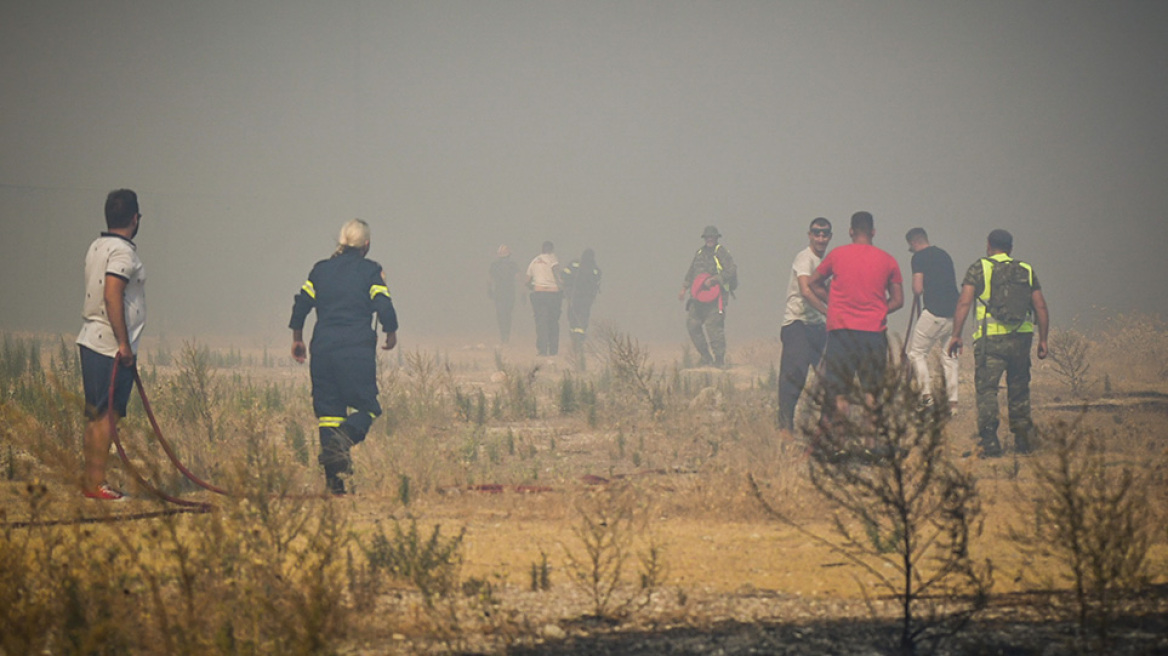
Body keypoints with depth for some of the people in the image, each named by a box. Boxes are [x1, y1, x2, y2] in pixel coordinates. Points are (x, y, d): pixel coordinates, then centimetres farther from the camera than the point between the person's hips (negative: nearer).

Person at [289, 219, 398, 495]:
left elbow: (301, 304, 10)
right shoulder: (371, 270, 1)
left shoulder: (321, 269, 12)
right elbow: (384, 306, -7)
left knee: (328, 408, 7)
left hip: (322, 348, 4)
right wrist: (391, 334, 10)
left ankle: (333, 479, -1)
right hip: (357, 348, -4)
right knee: (367, 407, 4)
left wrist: (297, 338, 22)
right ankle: (344, 436, -30)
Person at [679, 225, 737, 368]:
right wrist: (684, 289, 17)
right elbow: (691, 273, 26)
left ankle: (720, 359, -5)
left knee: (713, 326, -12)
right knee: (692, 324, 1)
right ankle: (705, 357, 9)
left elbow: (732, 270, -13)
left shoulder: (721, 252, -3)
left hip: (715, 297, -7)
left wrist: (713, 280, -18)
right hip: (699, 297, 7)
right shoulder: (699, 253, 17)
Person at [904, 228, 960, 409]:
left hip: (934, 312, -7)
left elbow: (918, 288, -11)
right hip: (954, 311, 7)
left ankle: (926, 394, -8)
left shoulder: (919, 257, -4)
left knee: (917, 352, 5)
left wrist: (916, 298, 10)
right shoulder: (944, 255, 18)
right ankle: (952, 401, 7)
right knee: (949, 356, 11)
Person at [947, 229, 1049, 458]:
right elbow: (1040, 306, 9)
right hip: (1022, 337, 4)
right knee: (1019, 389, 16)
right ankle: (1024, 441, 20)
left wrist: (956, 335, -6)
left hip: (991, 338, -4)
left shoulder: (979, 268, 1)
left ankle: (989, 444, -11)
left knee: (987, 389, -3)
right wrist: (1043, 339, 14)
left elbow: (964, 303, -7)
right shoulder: (1026, 270, 12)